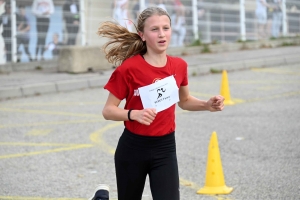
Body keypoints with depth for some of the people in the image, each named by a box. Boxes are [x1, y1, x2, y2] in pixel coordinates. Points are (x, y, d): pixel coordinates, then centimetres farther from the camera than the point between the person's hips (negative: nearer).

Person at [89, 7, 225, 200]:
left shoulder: (179, 65, -1)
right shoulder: (129, 68, -15)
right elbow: (108, 111, -10)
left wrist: (208, 105, -1)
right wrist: (134, 114, -29)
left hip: (165, 149, 3)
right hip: (133, 149, -3)